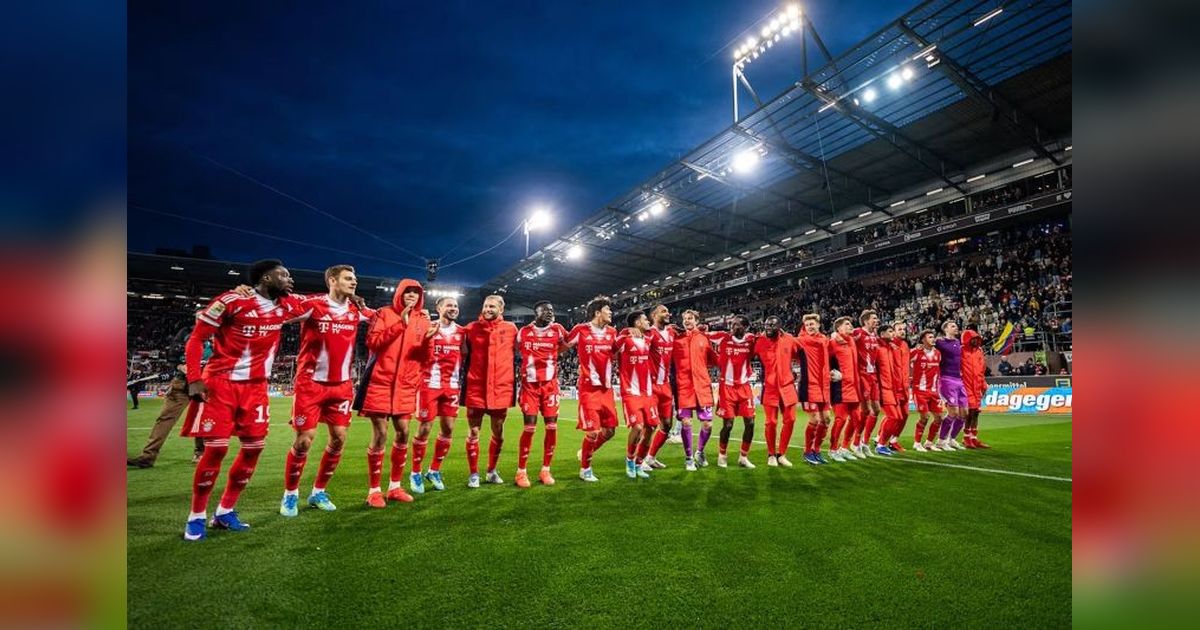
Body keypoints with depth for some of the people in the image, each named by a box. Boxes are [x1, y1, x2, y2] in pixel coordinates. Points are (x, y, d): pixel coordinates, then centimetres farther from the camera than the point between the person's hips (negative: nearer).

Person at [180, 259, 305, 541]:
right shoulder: (232, 301, -14)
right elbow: (196, 339, -9)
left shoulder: (286, 305, 2)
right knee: (216, 448, -6)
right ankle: (196, 516, 13)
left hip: (256, 386, 6)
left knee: (254, 446, 6)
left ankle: (225, 511, 22)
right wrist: (194, 379, -16)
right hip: (221, 382, -6)